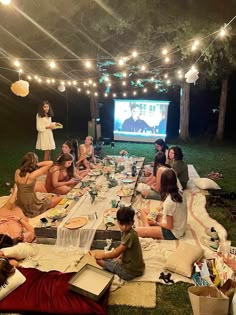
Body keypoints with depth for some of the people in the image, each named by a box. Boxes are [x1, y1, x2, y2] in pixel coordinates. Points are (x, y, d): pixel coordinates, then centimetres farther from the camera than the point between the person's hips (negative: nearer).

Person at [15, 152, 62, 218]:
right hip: (32, 209, -8)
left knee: (48, 196, 30)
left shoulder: (17, 172, -9)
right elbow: (50, 163, -25)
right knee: (59, 198, 9)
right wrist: (37, 164, -15)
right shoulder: (32, 175, -27)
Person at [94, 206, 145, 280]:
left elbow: (116, 253, -21)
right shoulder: (126, 232, -1)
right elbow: (121, 248, 14)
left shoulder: (130, 235, -28)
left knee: (100, 260, -5)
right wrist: (108, 253, 5)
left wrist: (102, 255, -7)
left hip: (130, 272, -9)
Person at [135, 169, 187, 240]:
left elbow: (169, 226, -22)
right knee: (143, 211, 7)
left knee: (137, 231, -19)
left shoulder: (169, 201, -30)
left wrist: (156, 223, -6)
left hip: (172, 233, -9)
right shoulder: (180, 195, -5)